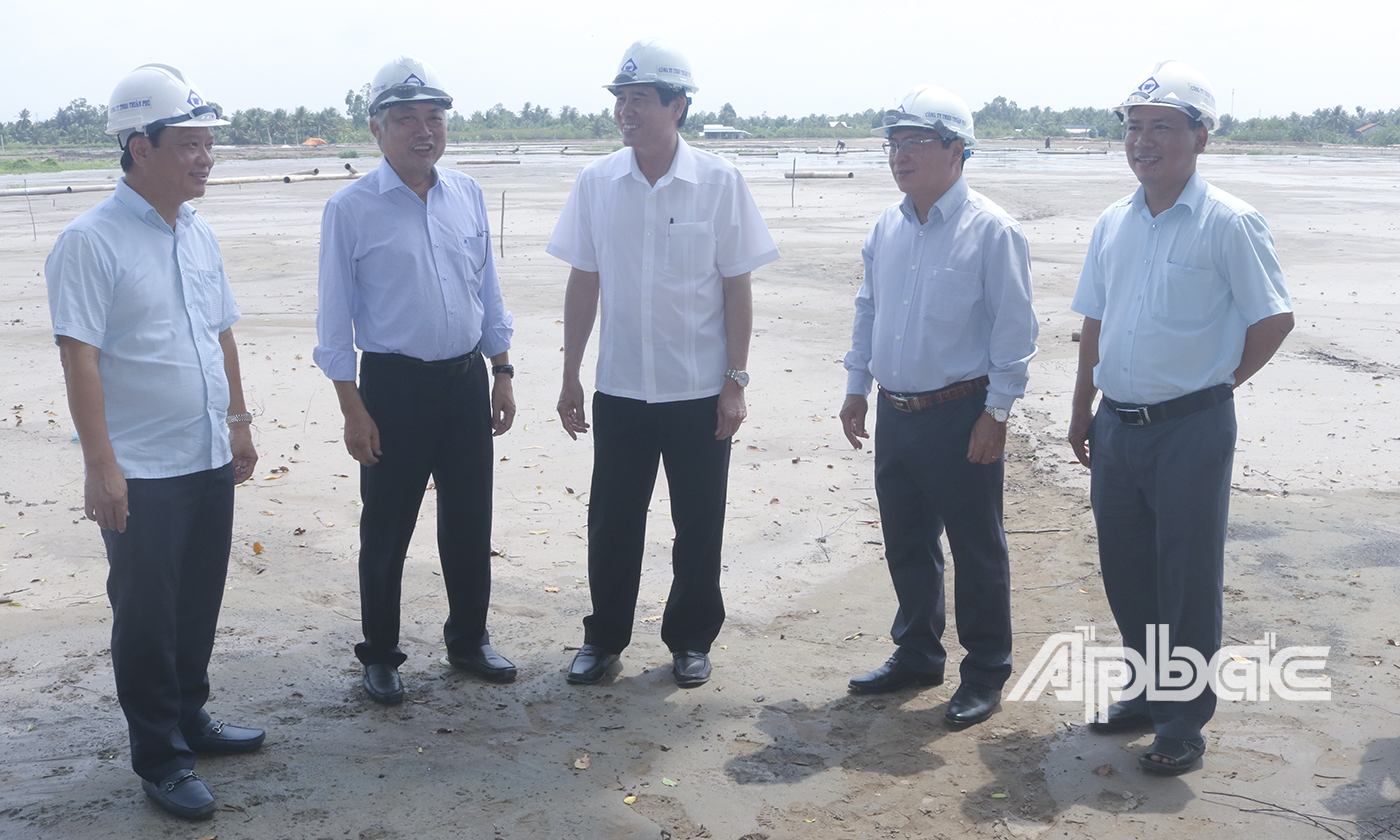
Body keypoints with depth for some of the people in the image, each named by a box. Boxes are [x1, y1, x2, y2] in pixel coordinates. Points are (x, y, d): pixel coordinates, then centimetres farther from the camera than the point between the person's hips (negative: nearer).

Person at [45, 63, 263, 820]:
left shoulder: (199, 234, 8)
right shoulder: (92, 241, -14)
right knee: (146, 616, 6)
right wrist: (101, 467, -19)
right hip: (140, 473, -7)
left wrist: (239, 422, 17)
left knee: (198, 606, 18)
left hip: (209, 461, 7)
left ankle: (189, 719, 36)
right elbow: (79, 358, -17)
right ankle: (159, 758, 19)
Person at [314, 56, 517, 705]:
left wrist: (501, 373, 10)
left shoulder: (467, 195, 5)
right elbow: (334, 318, -5)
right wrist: (353, 411, -9)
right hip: (394, 387, -4)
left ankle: (468, 639, 33)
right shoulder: (351, 209, -8)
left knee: (470, 522, 14)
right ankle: (380, 657, 24)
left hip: (467, 380, 4)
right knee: (386, 531, 7)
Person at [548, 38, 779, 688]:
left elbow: (736, 287, -4)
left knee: (698, 525, 9)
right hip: (619, 388, 2)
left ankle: (691, 640, 28)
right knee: (611, 521, 10)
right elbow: (583, 282, 6)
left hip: (700, 391, -2)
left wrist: (735, 381, -6)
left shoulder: (719, 182, -7)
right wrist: (570, 376, 5)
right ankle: (604, 636, 28)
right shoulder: (596, 182, 0)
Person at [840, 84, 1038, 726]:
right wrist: (856, 388, 16)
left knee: (976, 550, 5)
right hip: (894, 414, 6)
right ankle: (917, 653, 33)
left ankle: (985, 672, 19)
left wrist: (996, 413, -13)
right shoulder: (886, 229, 9)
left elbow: (1014, 329, -10)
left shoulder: (991, 231, -10)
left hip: (960, 416, -6)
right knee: (905, 544, 16)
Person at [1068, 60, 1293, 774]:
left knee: (1187, 579, 3)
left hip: (1191, 427, -6)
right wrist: (1082, 410, 14)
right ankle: (1146, 693, 33)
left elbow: (1274, 319, -7)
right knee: (1124, 569, 15)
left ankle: (1184, 722, 17)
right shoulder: (1113, 224, 9)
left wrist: (1213, 381, -2)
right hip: (1117, 425, 6)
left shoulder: (1228, 222, -10)